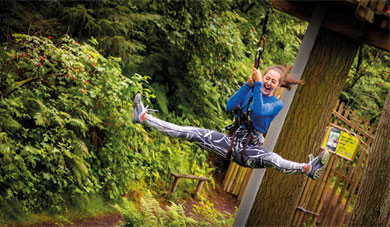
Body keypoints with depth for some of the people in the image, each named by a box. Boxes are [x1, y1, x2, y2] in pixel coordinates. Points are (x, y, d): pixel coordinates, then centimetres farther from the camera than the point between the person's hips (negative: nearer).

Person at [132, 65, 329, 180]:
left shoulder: (277, 104, 2)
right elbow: (230, 106, -5)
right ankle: (143, 117, -13)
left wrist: (258, 84, -21)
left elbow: (259, 111, -20)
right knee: (191, 133, -9)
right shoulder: (250, 92, 14)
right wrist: (248, 84, -11)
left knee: (272, 159, -37)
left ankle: (307, 168, -65)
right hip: (231, 141, 4)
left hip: (250, 148, -4)